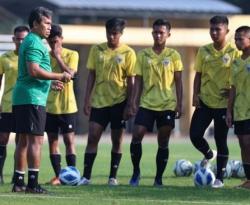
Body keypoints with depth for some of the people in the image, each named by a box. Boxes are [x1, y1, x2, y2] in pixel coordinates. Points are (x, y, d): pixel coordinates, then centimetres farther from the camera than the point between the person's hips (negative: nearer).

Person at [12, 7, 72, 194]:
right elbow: (34, 71, -23)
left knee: (24, 140, 11)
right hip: (33, 97, -10)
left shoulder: (30, 41, 21)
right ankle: (33, 183, -13)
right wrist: (59, 77, -17)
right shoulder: (35, 43, -12)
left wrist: (51, 82, 22)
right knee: (36, 139, -10)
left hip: (21, 98, 10)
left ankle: (19, 181, 12)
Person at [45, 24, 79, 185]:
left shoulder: (72, 55, -2)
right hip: (49, 105, 4)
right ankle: (58, 176, 9)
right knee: (53, 141, 4)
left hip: (67, 105, -4)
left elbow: (70, 73, -18)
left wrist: (58, 56, -16)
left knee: (69, 140, -4)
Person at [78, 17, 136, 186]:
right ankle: (86, 176, -5)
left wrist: (129, 106, -7)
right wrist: (87, 100, 0)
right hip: (99, 100, 2)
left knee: (117, 140, 4)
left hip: (119, 102, -2)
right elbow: (91, 75, 6)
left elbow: (130, 81, -2)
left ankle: (113, 177, 11)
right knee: (92, 137, -6)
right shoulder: (97, 50, 4)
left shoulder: (128, 53, -3)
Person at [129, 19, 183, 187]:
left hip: (167, 105, -1)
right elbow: (138, 80, 7)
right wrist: (134, 101, -2)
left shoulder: (173, 56, 3)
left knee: (163, 142, 3)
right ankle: (136, 172, 6)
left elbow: (178, 82, 4)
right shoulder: (143, 55, 6)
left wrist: (179, 104, -2)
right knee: (136, 136, -11)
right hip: (147, 104, 1)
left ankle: (159, 178, 11)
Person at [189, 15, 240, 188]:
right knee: (195, 135, -3)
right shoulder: (204, 51, 4)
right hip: (204, 101, 3)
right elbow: (198, 75, 9)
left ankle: (220, 178, 9)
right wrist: (195, 94, -1)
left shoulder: (234, 53, -6)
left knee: (221, 140, 0)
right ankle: (209, 155, 30)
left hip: (223, 103, -3)